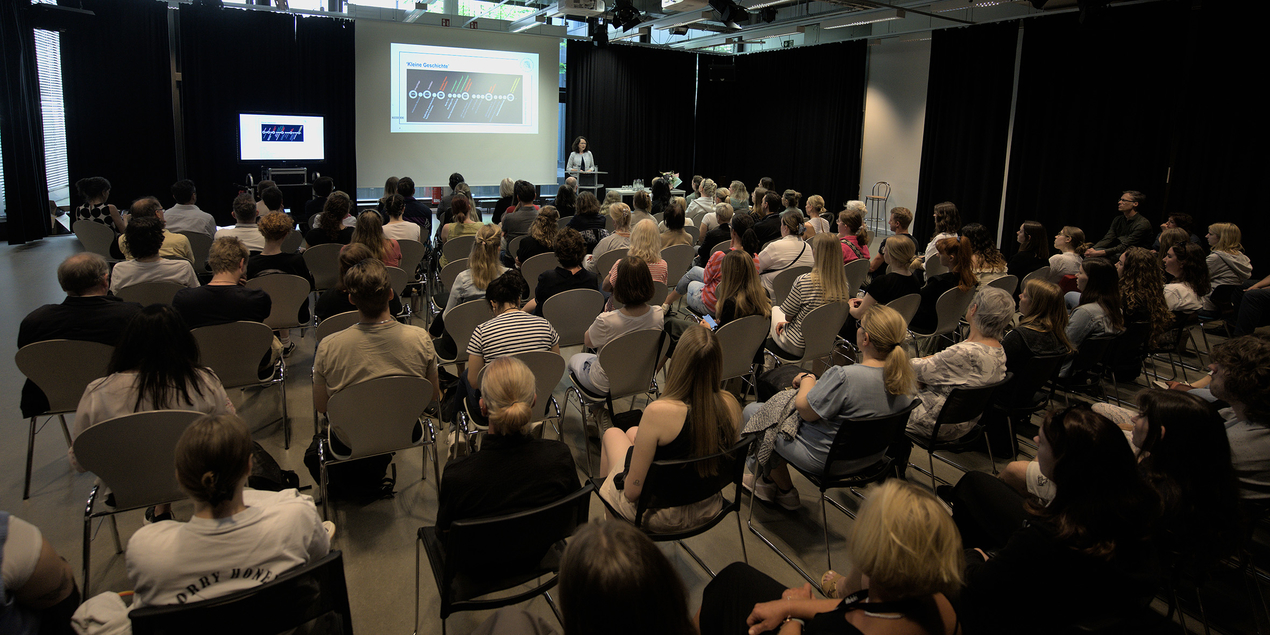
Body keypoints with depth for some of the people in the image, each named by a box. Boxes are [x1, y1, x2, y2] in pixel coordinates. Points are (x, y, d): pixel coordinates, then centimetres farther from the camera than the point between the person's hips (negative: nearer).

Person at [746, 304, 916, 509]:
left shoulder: (843, 377, -36)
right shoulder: (906, 376, -12)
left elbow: (805, 411, -21)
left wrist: (807, 379, -3)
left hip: (824, 460, -8)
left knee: (752, 410, 10)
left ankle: (784, 490, 25)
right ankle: (768, 477, 35)